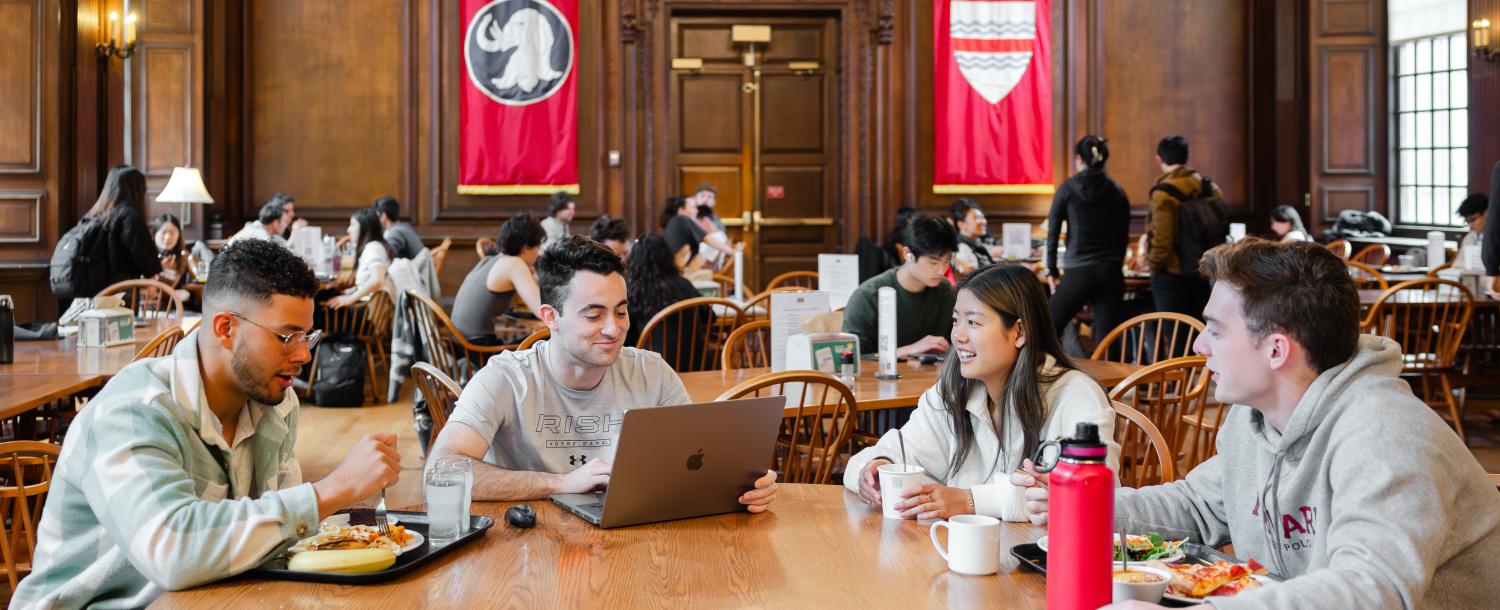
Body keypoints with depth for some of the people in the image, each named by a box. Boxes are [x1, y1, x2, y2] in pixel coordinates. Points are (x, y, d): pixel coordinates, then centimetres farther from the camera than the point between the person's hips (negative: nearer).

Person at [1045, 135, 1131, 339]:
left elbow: (1053, 232, 0)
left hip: (1078, 272, -3)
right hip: (1111, 273, 3)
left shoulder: (1068, 189, -1)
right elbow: (1123, 237, 12)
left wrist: (1052, 271, 9)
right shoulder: (1118, 192, 8)